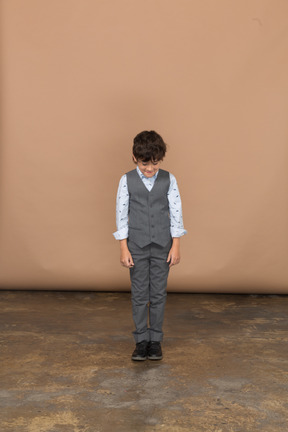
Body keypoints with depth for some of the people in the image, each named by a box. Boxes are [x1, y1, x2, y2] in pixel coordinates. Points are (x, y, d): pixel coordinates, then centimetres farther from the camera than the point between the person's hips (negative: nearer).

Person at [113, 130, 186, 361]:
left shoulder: (169, 180, -2)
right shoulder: (127, 180, -4)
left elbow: (176, 213, 0)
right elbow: (121, 214, -1)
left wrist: (176, 245, -3)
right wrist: (124, 248, -4)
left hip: (162, 246, 0)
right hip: (137, 246, 0)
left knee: (159, 294, 6)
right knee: (139, 294, 5)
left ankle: (156, 340, 18)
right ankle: (141, 340, 17)